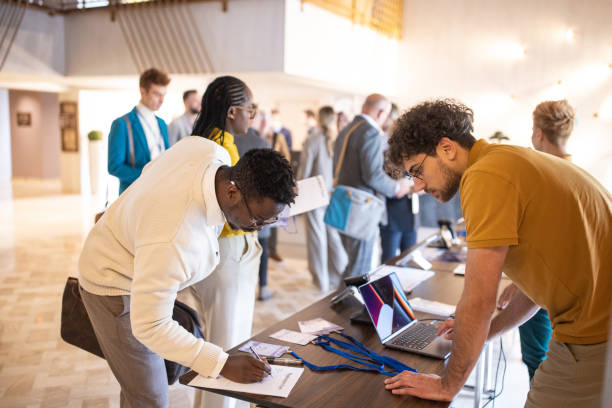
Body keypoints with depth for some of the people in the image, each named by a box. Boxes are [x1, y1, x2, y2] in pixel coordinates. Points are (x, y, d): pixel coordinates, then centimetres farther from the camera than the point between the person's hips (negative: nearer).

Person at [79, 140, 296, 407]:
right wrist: (223, 364, -29)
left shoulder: (209, 149, -22)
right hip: (115, 288, -8)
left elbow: (151, 170, -1)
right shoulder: (174, 241, -44)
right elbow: (149, 327, -31)